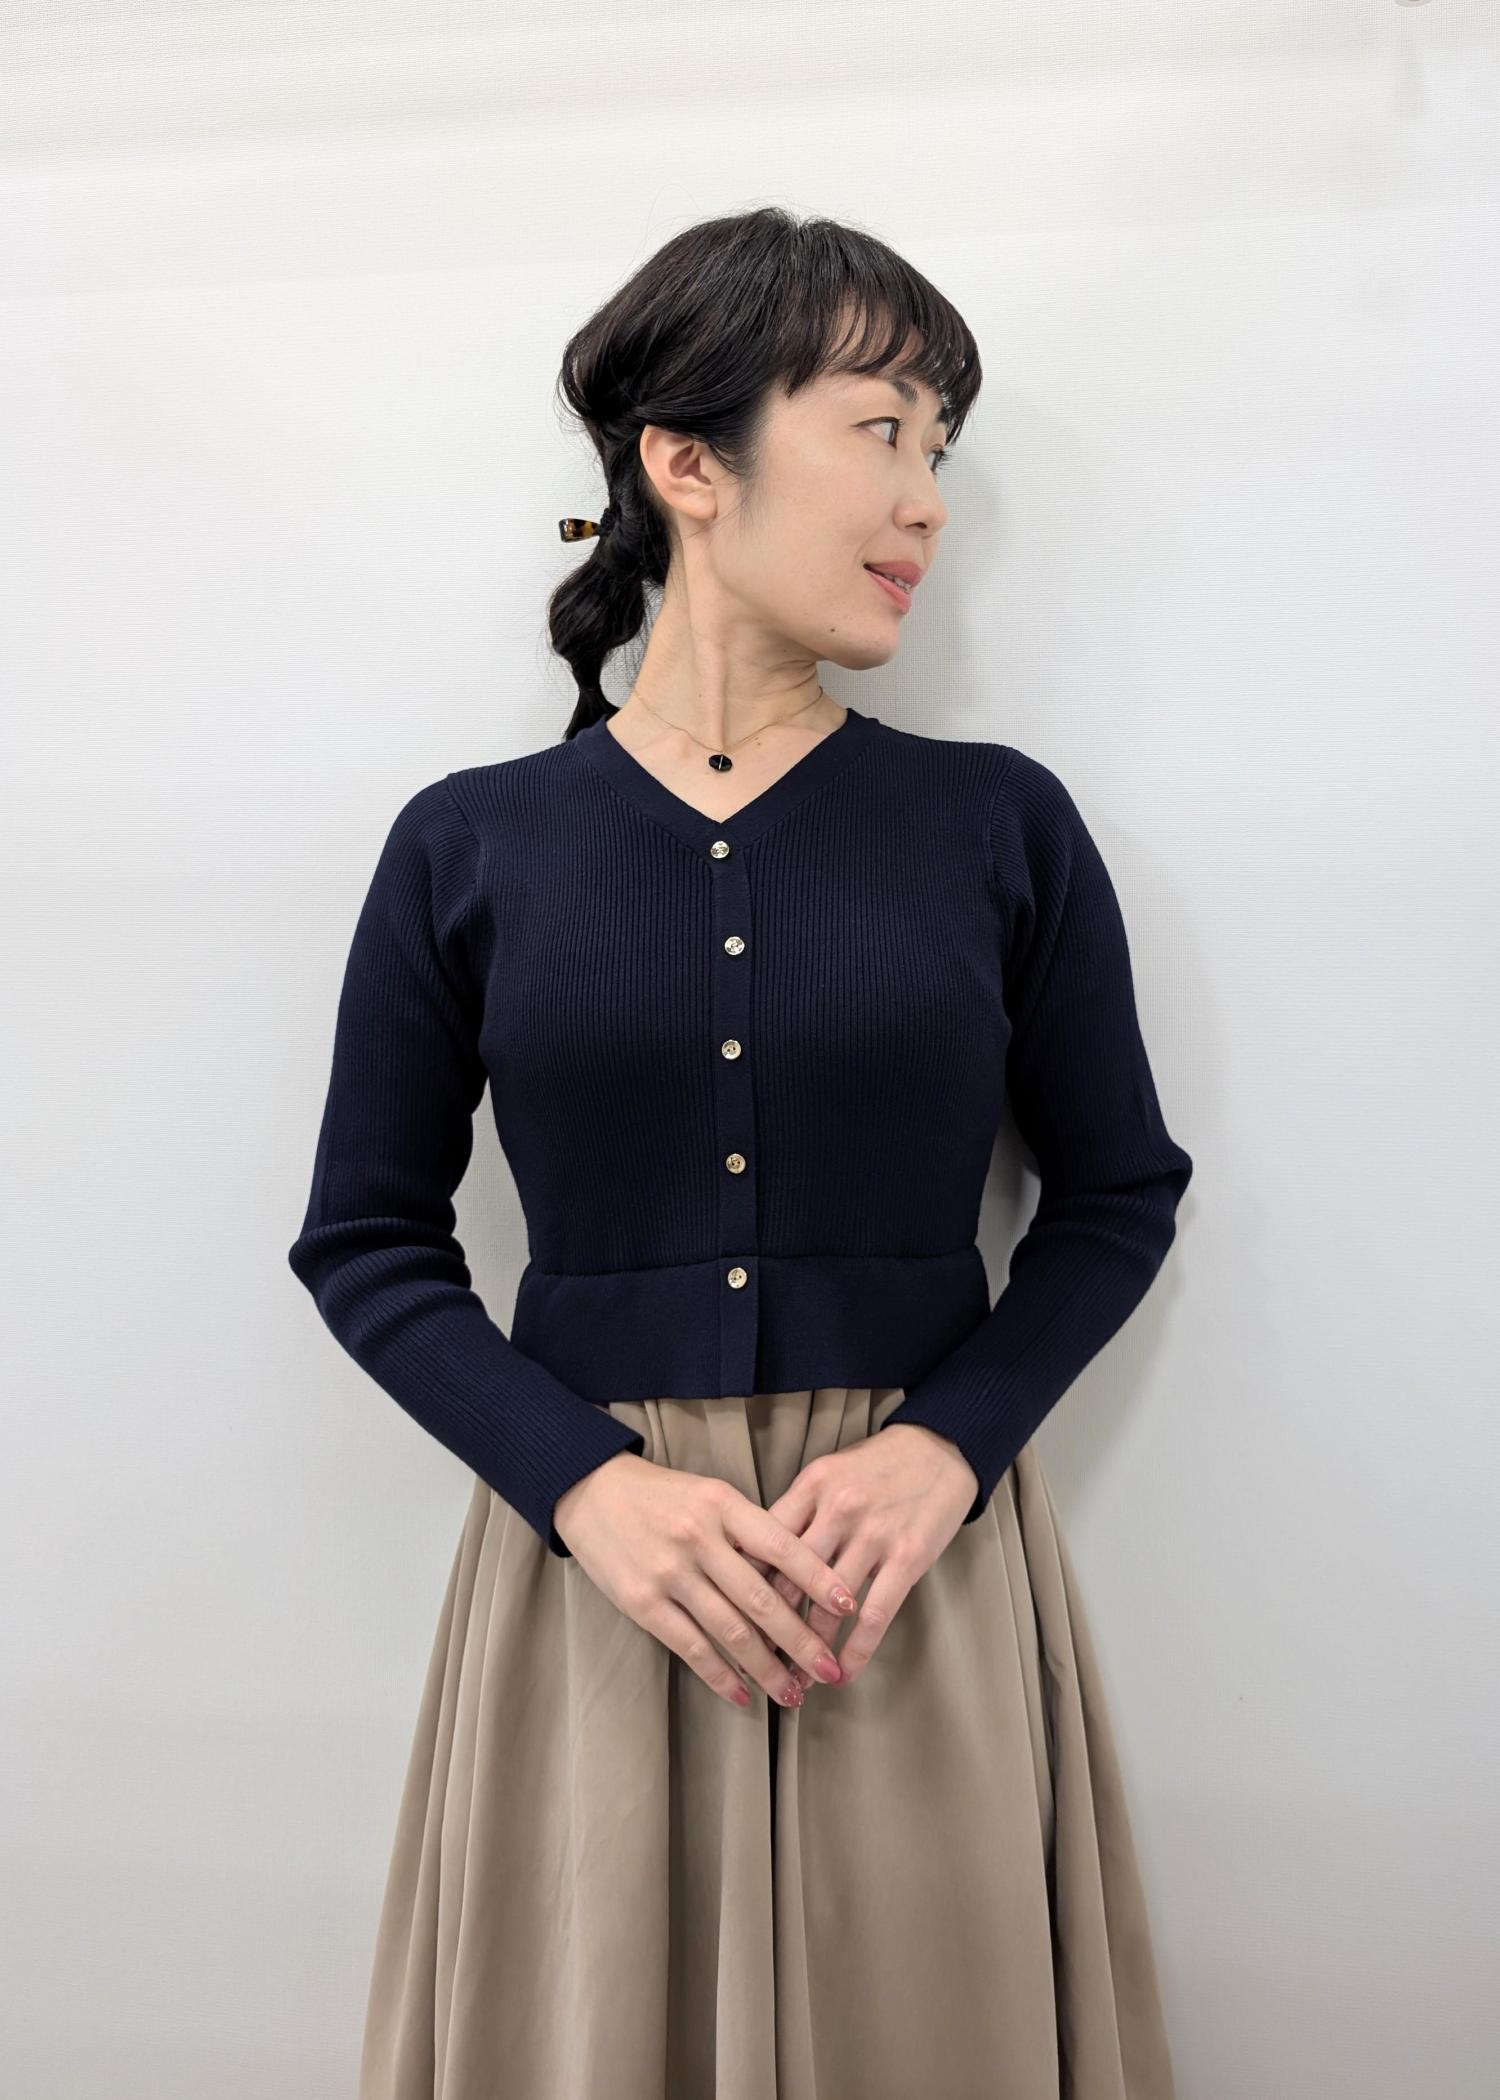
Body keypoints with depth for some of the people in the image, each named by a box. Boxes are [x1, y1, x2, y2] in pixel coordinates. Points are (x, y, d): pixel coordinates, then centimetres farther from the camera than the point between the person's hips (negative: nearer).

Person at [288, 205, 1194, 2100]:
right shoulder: (468, 846, -1)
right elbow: (365, 1238, 2)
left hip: (926, 1544, 1)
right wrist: (590, 1483, -13)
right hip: (589, 1544, 0)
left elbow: (1117, 1193, 5)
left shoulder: (1002, 825, 0)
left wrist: (947, 1443, -11)